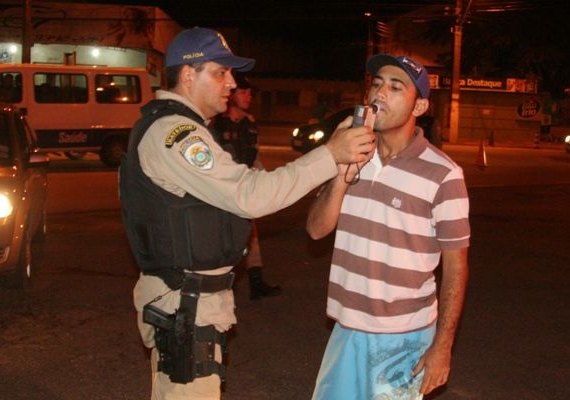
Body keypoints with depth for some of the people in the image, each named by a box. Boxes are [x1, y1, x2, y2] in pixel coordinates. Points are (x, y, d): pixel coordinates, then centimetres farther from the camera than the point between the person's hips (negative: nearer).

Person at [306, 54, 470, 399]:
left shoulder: (442, 174, -13)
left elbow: (455, 267, -8)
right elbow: (317, 229, -2)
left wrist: (442, 346, -8)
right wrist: (343, 177, -17)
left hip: (403, 337, -5)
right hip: (348, 327, 5)